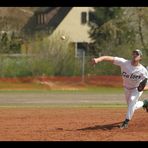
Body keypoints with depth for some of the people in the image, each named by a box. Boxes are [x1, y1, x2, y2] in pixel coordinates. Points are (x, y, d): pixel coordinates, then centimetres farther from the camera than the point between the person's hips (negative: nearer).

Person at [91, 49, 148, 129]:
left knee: (132, 100, -31)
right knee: (131, 107, 17)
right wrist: (98, 59, -53)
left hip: (137, 88, -4)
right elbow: (110, 58, -39)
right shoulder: (124, 63, -28)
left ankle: (126, 121, -21)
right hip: (127, 88, 4)